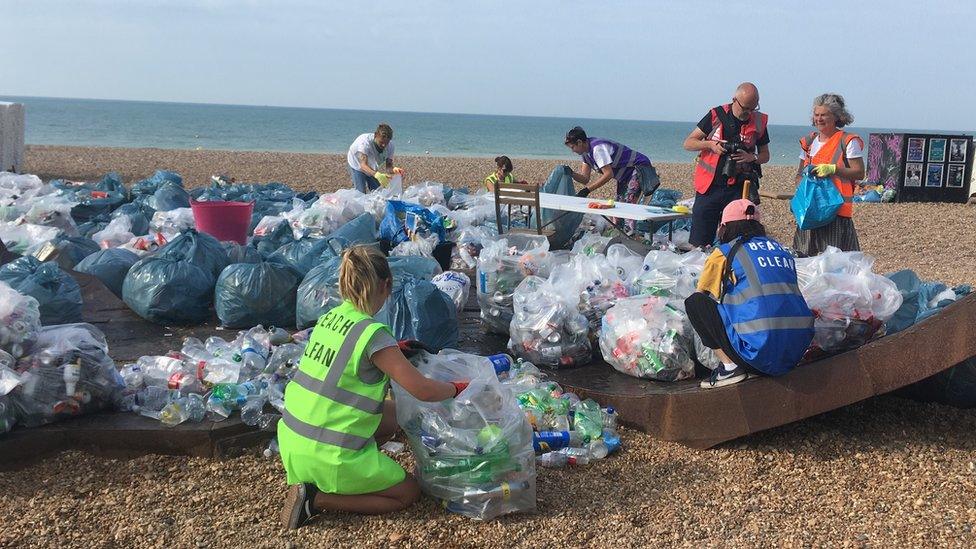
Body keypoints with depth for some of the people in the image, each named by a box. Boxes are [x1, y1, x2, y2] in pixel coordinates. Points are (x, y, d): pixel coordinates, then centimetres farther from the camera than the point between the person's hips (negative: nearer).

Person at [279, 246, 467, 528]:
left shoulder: (330, 317, 2)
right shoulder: (372, 333, -20)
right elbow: (423, 390, -16)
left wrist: (395, 351, 21)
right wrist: (458, 388, 2)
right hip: (328, 457, -8)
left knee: (394, 413, 23)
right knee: (409, 492, 13)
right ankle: (318, 498, -2)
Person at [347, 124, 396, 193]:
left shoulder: (390, 144, -25)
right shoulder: (364, 141, -39)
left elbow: (389, 164, -20)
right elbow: (363, 165, -46)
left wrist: (394, 170, -45)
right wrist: (375, 174, -65)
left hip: (373, 168, 5)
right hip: (357, 165, -5)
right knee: (361, 193, -14)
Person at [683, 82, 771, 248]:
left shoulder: (759, 121, 3)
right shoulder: (716, 115, -1)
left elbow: (765, 155, 14)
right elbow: (688, 143, 2)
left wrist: (751, 157, -8)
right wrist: (710, 144, -15)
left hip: (738, 188, 1)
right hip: (709, 187, -1)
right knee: (699, 244, 1)